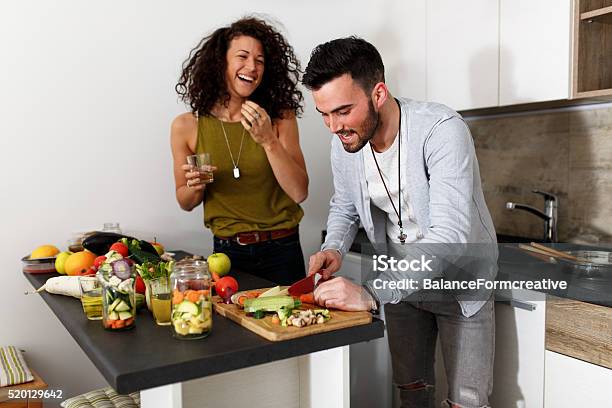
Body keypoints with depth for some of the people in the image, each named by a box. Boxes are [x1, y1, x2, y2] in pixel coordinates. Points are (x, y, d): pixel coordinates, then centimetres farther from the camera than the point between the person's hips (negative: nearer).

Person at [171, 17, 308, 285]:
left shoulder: (281, 118, -7)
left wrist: (269, 141, -23)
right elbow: (186, 203, 6)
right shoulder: (186, 126, -6)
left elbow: (299, 193, -13)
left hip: (281, 251, 0)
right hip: (227, 251, 0)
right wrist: (195, 188, -16)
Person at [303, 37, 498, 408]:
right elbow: (344, 207, 7)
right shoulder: (344, 142, -10)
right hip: (400, 281, 5)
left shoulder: (441, 130, -30)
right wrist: (334, 249, -14)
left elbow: (450, 237, -38)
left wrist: (371, 293, -43)